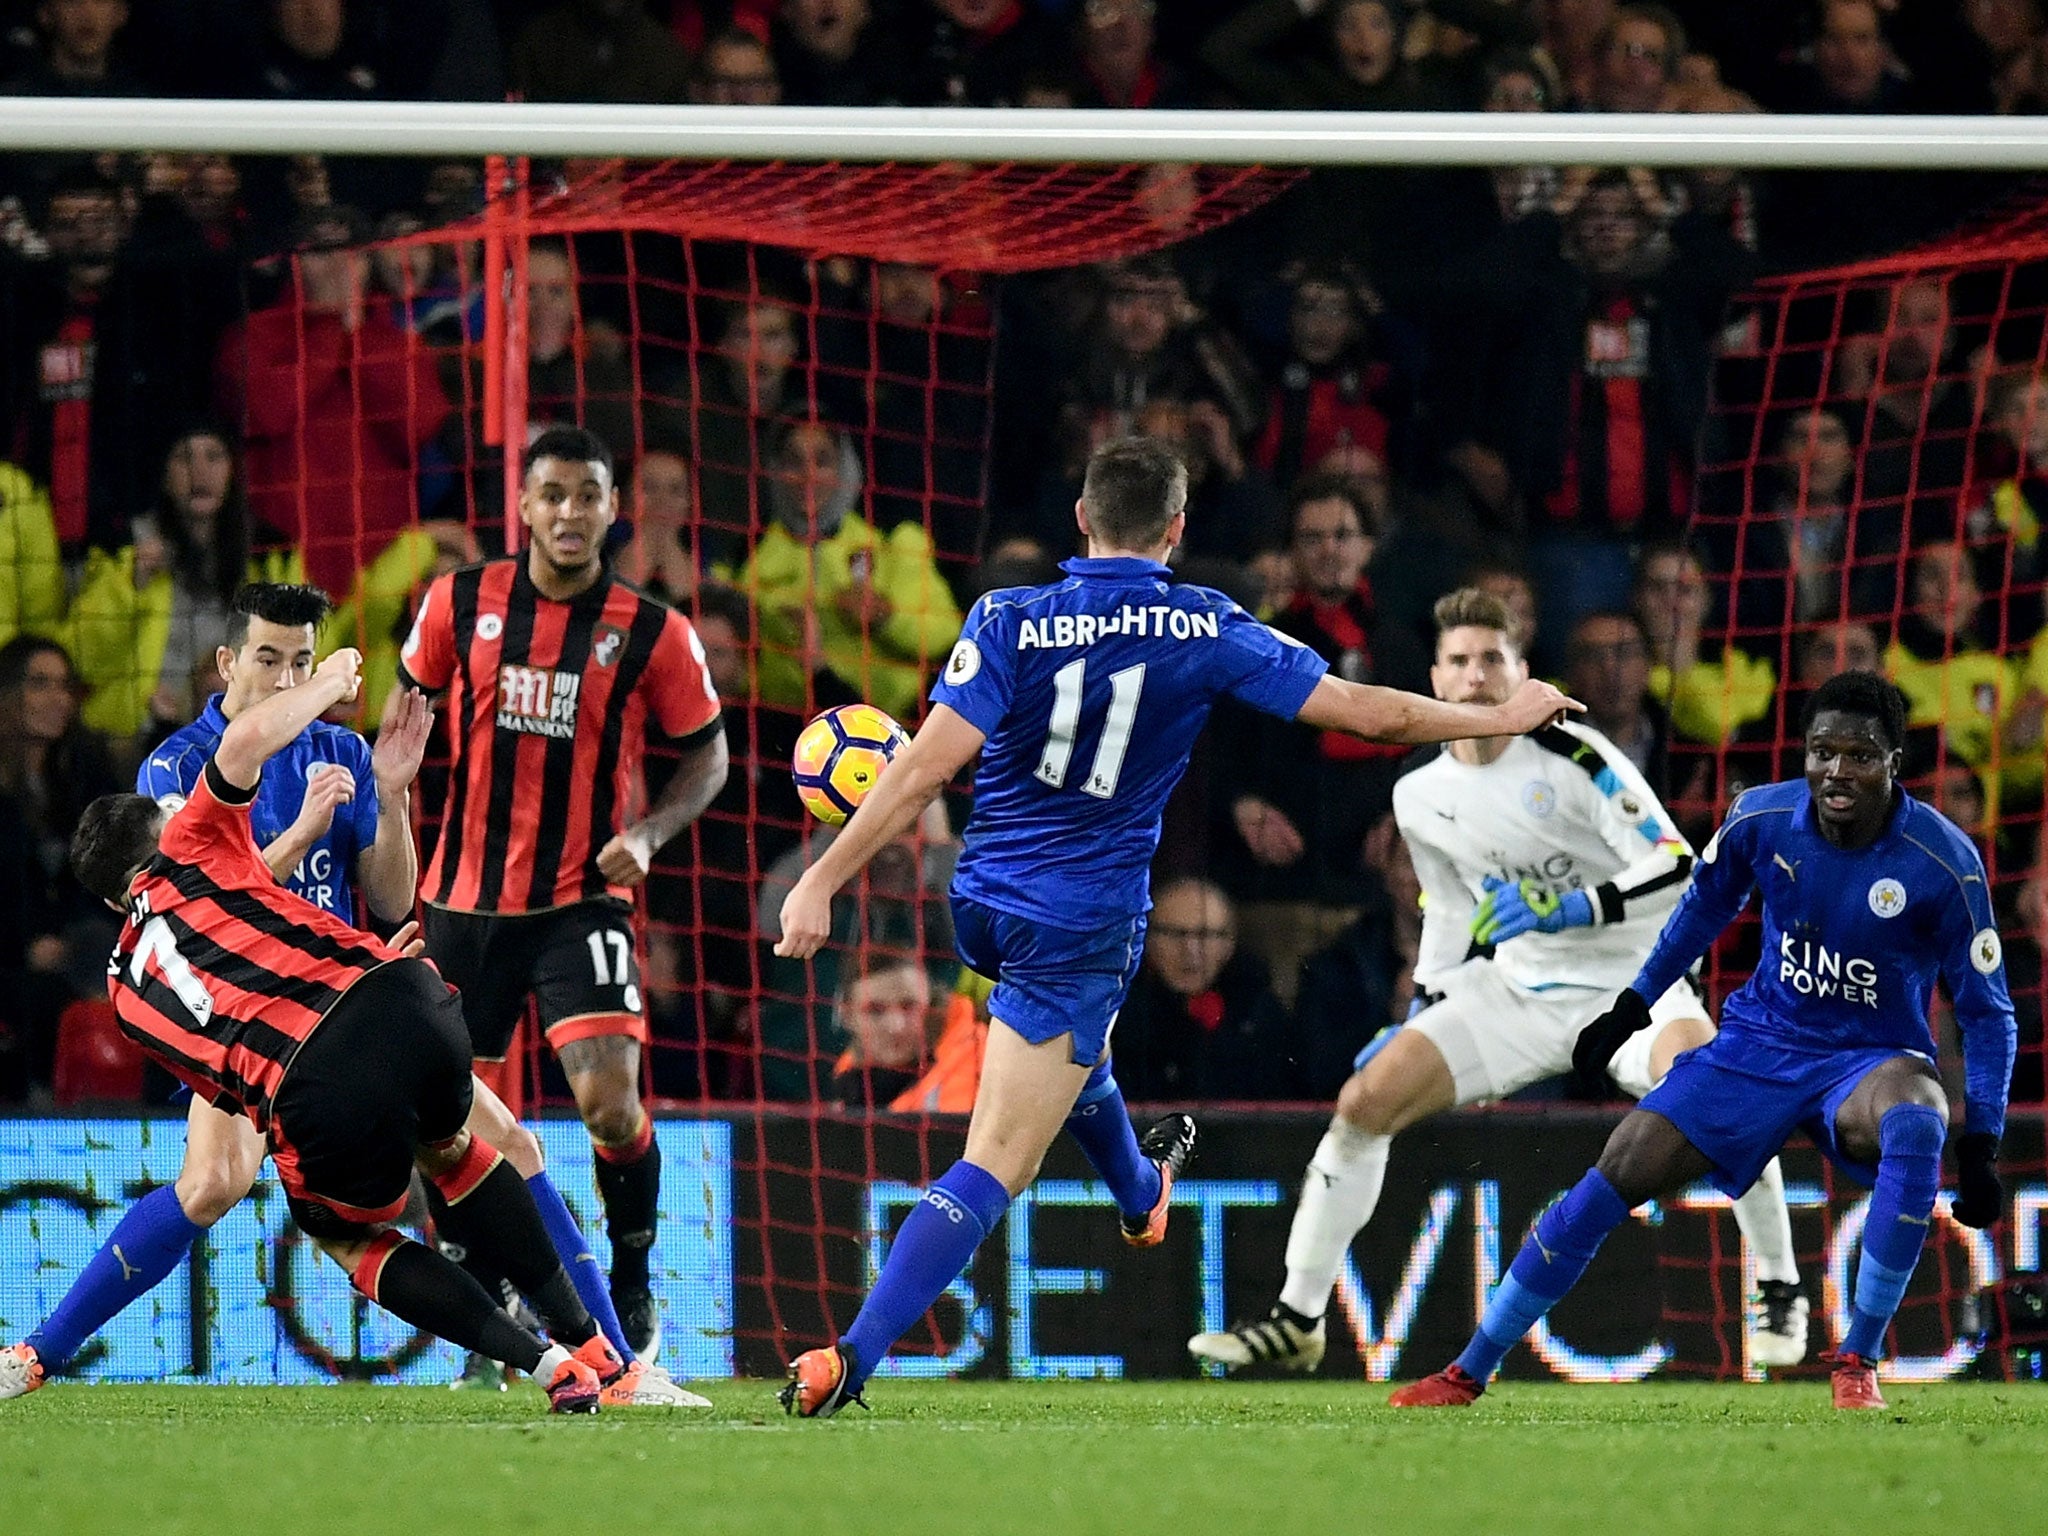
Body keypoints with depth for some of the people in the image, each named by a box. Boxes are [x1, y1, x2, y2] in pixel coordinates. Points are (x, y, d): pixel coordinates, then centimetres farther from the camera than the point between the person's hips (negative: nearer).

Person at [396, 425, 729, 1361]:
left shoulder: (654, 633, -6)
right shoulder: (459, 602, -1)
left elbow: (706, 754, 5)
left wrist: (647, 834, -12)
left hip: (580, 901, -3)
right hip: (464, 896, 3)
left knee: (610, 1101, -19)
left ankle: (632, 1284, 3)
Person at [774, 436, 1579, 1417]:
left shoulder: (1009, 623, -10)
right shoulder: (1204, 634, -9)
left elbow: (926, 767, -18)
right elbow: (1367, 712, -3)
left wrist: (821, 884, -16)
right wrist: (1506, 717, 11)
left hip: (983, 906, 4)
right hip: (1086, 923, -4)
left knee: (1073, 1035, 37)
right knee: (993, 1169, -6)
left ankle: (1139, 1192, 64)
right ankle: (851, 1358, -21)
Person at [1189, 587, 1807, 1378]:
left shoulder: (1573, 758, -18)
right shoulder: (1420, 796, 1)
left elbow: (1678, 869, -21)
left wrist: (1570, 910, -33)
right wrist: (1418, 1018, 15)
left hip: (1630, 978, -5)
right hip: (1515, 985, 5)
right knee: (1364, 1099, -6)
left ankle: (1779, 1296, -16)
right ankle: (1295, 1322, 6)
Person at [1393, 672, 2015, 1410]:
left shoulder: (1944, 863, -19)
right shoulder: (1760, 818, -11)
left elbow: (1988, 1012, -9)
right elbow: (1706, 907, 13)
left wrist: (1980, 1146, -16)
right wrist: (1631, 1007, 17)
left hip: (1870, 1062, -3)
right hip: (1760, 1040, 3)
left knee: (1915, 1124, -39)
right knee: (1615, 1176, -8)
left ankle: (1858, 1363, -26)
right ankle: (1468, 1373, 7)